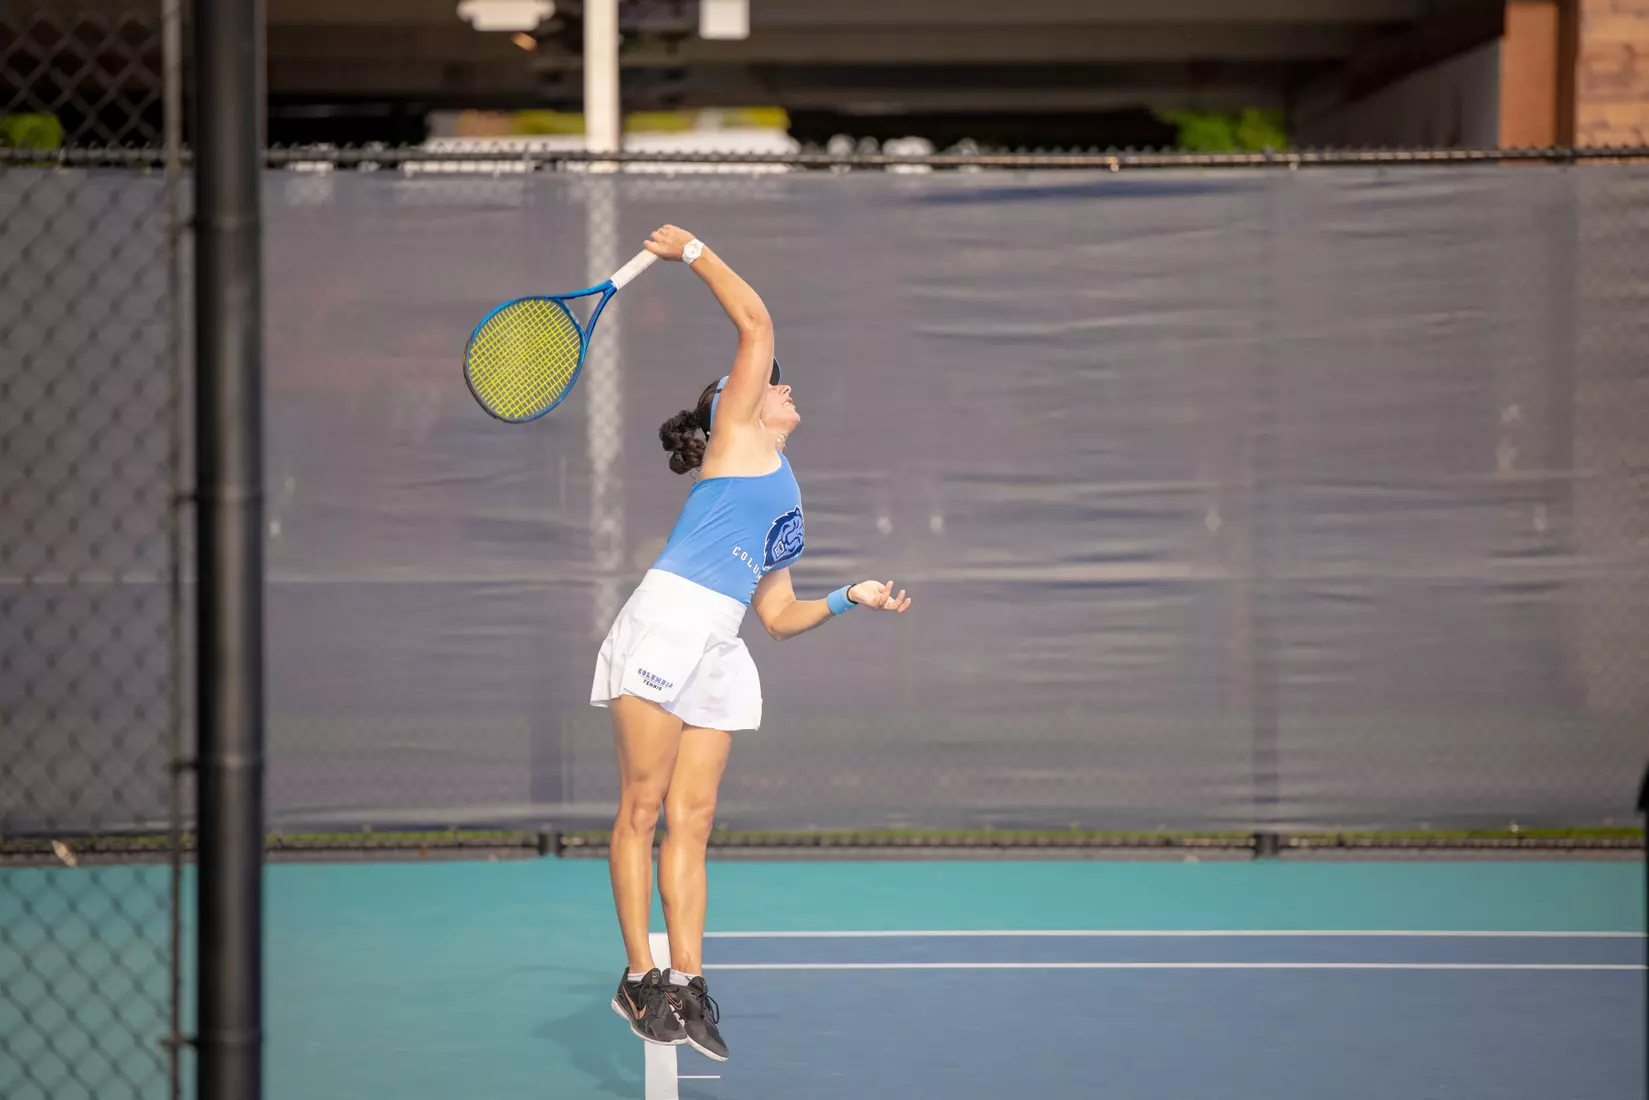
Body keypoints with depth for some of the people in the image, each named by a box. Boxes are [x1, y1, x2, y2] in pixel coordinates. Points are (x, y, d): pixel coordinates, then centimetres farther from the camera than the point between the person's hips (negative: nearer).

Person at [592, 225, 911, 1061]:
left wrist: (850, 597, 17)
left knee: (692, 820, 3)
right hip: (665, 623, -7)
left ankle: (686, 984, 0)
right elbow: (755, 323, 1)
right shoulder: (735, 430, 9)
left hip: (719, 647, 7)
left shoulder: (784, 509, 29)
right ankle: (639, 976, -4)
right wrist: (694, 253, 8)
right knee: (642, 806, -5)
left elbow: (778, 615, 27)